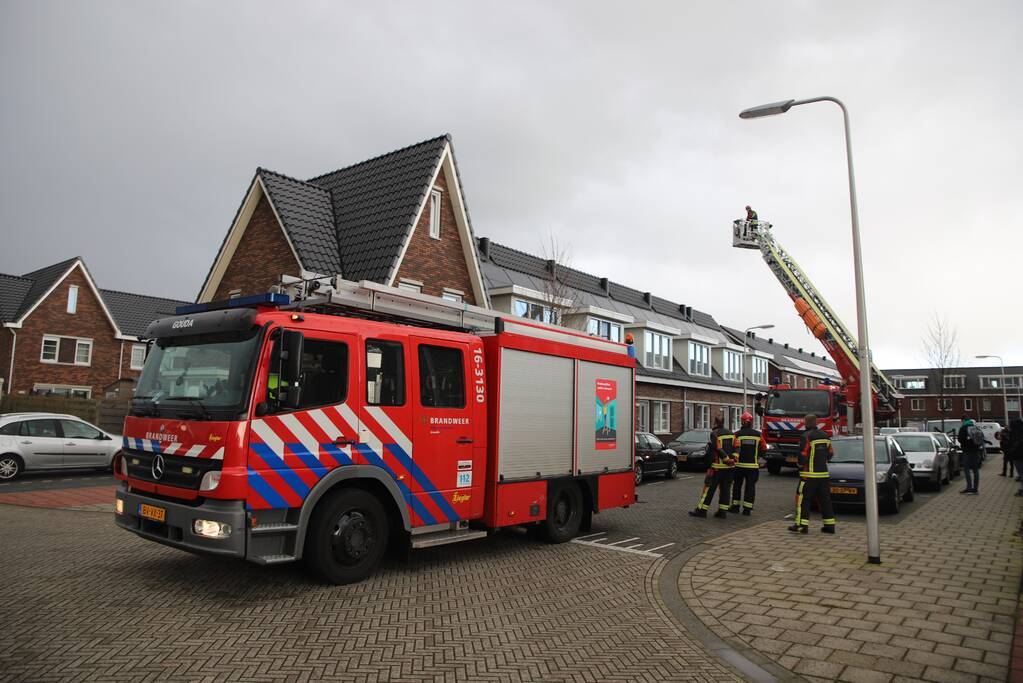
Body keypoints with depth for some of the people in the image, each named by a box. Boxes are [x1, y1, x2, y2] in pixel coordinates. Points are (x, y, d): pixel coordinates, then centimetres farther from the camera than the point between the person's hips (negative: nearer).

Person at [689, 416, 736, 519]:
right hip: (729, 467, 6)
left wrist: (727, 460, -11)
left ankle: (702, 510, 2)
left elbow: (718, 449, -18)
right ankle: (722, 511, 9)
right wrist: (732, 459, 4)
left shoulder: (714, 434, -11)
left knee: (709, 488, -1)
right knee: (725, 489, 9)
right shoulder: (730, 433, 10)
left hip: (717, 466, -6)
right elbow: (735, 448, 8)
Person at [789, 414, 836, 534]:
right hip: (824, 474, 7)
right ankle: (829, 525, 14)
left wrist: (800, 464, 4)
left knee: (803, 499, -1)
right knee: (825, 500, 12)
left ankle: (802, 525, -2)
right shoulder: (825, 436, 8)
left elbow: (802, 456, -15)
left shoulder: (806, 437, -14)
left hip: (809, 474, -7)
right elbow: (830, 454, 16)